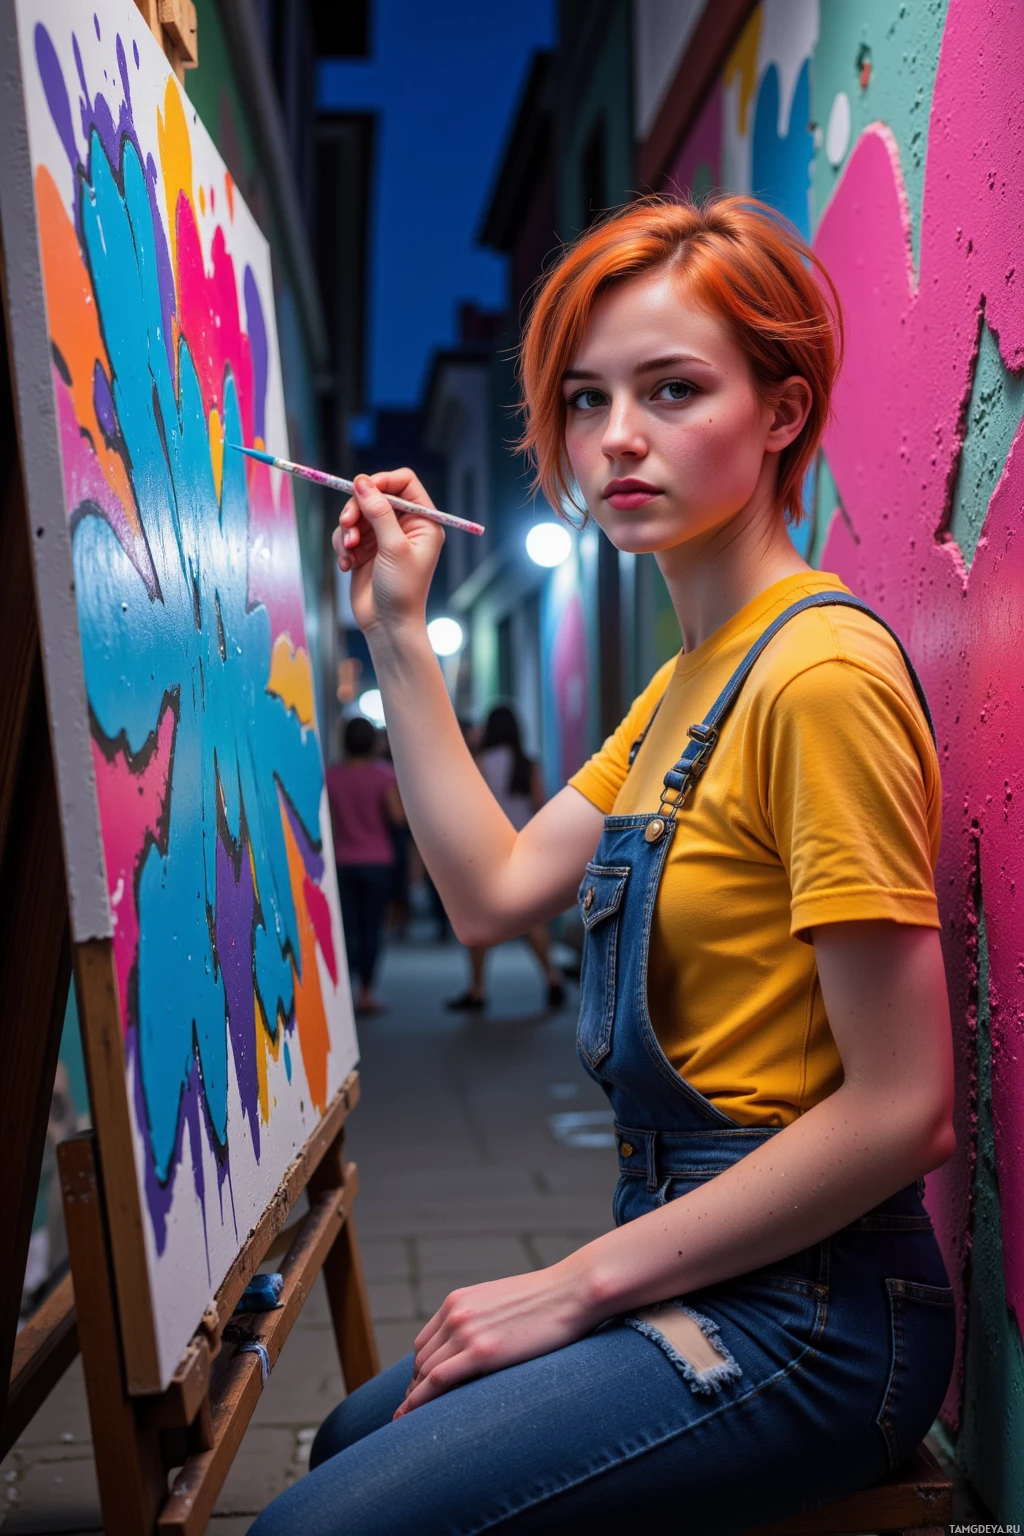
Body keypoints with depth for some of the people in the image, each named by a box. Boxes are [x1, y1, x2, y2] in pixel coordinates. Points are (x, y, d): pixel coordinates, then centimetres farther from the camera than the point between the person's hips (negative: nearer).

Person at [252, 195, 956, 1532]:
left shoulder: (823, 674, -21)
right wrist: (398, 636, 4)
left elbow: (902, 1109, -23)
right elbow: (495, 893, 7)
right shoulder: (687, 682, 10)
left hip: (807, 1313, -9)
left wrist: (580, 1285, -17)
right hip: (700, 1268, 9)